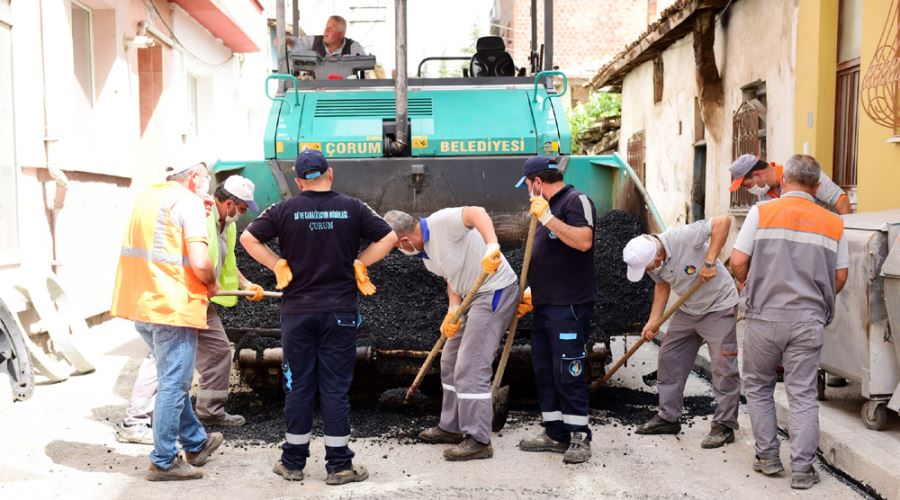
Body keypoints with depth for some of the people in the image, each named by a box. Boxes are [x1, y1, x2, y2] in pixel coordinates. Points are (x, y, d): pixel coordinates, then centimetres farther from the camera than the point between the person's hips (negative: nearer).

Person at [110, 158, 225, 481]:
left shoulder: (146, 197, 14)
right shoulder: (188, 201, -11)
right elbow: (199, 263, -20)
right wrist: (211, 284, 0)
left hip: (141, 304, 9)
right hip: (173, 307, -9)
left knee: (174, 380, 20)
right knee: (173, 385, 2)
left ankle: (196, 443, 33)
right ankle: (163, 462, 10)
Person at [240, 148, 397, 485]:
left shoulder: (285, 210, -3)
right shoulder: (352, 208, -2)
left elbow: (248, 238, -3)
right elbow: (388, 237, 0)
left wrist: (278, 265, 3)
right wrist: (359, 263, 5)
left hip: (297, 311, 0)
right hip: (340, 312, 0)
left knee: (298, 386, 9)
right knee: (336, 388, 5)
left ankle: (293, 463, 19)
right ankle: (339, 466, 10)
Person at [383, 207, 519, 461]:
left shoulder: (441, 222, -20)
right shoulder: (424, 251, 9)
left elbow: (477, 212, -35)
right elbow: (452, 277, 12)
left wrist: (492, 245, -49)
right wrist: (453, 311, -5)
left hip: (496, 290, -11)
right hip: (475, 296, 11)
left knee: (470, 368, -10)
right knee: (450, 362, 18)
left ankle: (478, 440, -1)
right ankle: (452, 427, 31)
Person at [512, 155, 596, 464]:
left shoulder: (576, 201, -8)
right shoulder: (549, 207, 20)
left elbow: (583, 241, -26)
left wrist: (547, 217, -25)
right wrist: (533, 291, 21)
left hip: (569, 306, -10)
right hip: (545, 305, 10)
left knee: (568, 372, -6)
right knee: (544, 370, 12)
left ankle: (579, 437, 5)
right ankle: (555, 433, 21)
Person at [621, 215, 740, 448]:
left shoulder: (683, 237, -31)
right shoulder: (647, 259, -9)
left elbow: (723, 221, -31)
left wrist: (710, 262, -33)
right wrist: (653, 321, -2)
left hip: (718, 306, -7)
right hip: (688, 309, 7)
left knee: (724, 367, -6)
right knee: (669, 358, 7)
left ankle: (724, 425, 6)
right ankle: (668, 417, 19)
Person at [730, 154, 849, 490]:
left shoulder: (762, 212, -4)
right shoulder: (833, 223, 3)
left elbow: (737, 263, -8)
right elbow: (840, 277, 7)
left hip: (764, 316, -1)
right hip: (808, 321, 2)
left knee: (758, 387, 16)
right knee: (802, 394, 7)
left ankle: (768, 457, 20)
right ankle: (802, 469, 10)